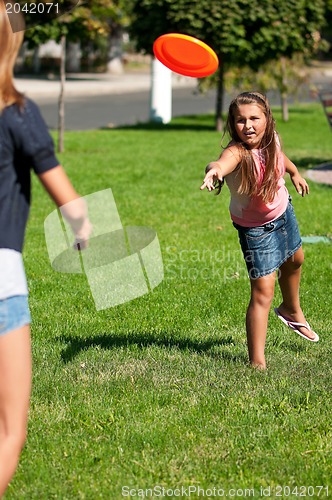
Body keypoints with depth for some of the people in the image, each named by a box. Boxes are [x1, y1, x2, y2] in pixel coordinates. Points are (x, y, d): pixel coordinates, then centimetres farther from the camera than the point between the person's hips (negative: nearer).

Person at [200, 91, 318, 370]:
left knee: (294, 261, 31)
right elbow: (224, 161, -65)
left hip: (282, 210, 7)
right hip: (255, 227, -7)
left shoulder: (271, 138, -20)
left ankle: (291, 311, 61)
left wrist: (294, 172, 23)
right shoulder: (238, 152, -39)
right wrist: (215, 169, -88)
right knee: (263, 292, -13)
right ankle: (257, 363, -7)